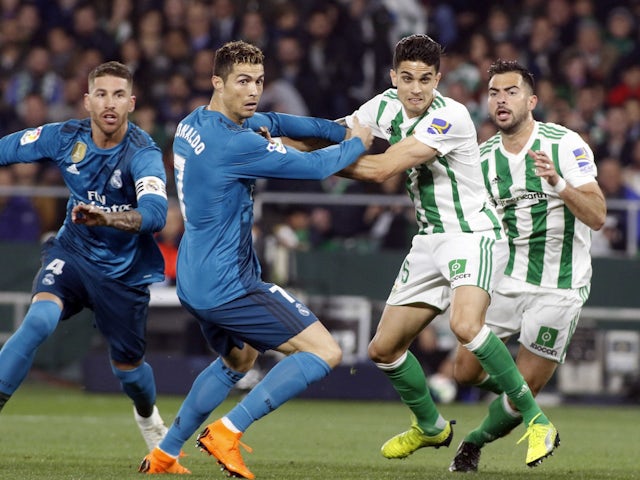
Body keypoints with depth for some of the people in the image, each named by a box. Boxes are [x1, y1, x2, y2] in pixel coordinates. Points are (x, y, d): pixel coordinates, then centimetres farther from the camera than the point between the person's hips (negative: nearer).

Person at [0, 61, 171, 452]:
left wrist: (106, 217, -58)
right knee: (40, 319, -29)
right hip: (73, 253, 1)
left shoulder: (143, 152, -25)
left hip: (124, 271, -1)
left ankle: (148, 416, 49)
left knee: (128, 367, 14)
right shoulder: (65, 137, -13)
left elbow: (155, 214, -41)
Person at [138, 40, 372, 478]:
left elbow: (271, 123, 21)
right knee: (326, 352, -8)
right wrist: (358, 144, 4)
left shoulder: (194, 125, 7)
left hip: (196, 280, 10)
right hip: (227, 285, -10)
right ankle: (228, 432, -10)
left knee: (238, 360, 34)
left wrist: (341, 129, 16)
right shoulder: (234, 144, -23)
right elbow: (317, 167, -16)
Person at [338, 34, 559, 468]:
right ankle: (431, 427, 35)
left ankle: (537, 421, -22)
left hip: (474, 234, -8)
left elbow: (381, 169, -25)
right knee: (384, 349, 8)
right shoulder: (387, 107, 1)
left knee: (465, 324, -34)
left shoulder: (450, 116, -22)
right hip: (430, 240, 8)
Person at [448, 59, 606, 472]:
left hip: (558, 288, -5)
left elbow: (597, 217, -19)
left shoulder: (565, 144, -12)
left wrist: (559, 184, -35)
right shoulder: (483, 158, 3)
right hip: (506, 281, 5)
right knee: (467, 371, 1)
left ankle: (475, 442, 25)